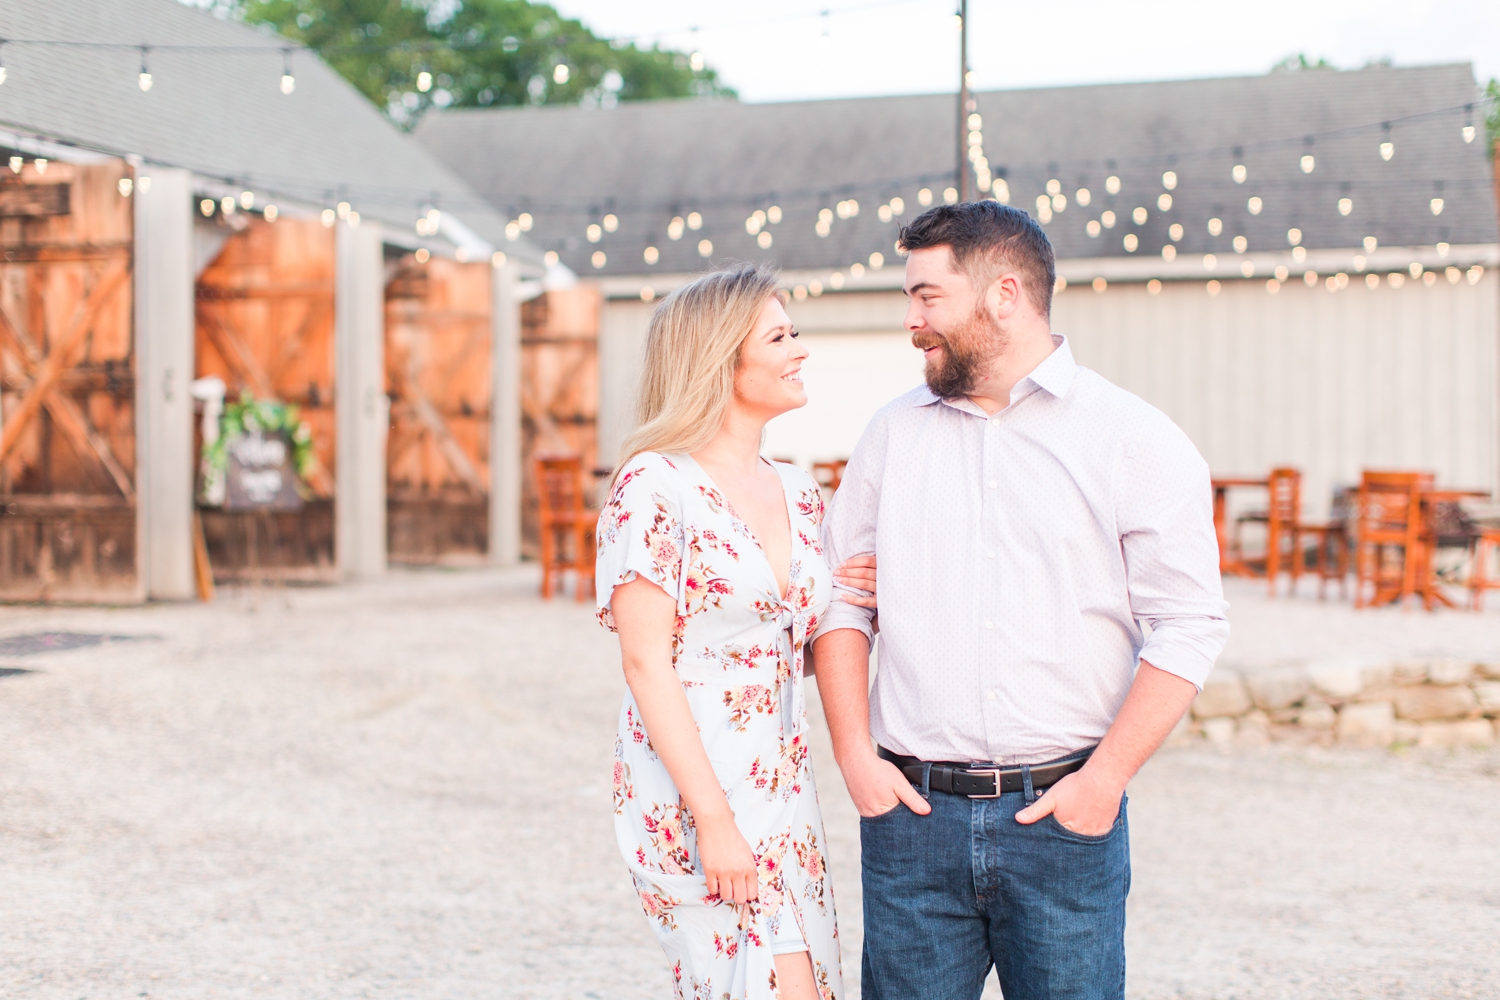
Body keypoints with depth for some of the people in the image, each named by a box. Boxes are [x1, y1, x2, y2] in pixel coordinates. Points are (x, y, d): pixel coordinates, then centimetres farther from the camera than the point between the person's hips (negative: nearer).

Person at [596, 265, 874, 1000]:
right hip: (690, 793, -7)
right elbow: (646, 663, -15)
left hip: (784, 792, 7)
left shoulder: (798, 493, 11)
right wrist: (714, 818, -19)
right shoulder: (657, 486, -11)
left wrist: (857, 603, 0)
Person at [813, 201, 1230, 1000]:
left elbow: (1189, 626, -5)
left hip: (1063, 815, -2)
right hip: (912, 813, 3)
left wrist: (1105, 777, -11)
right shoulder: (894, 433, 10)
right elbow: (840, 600, 11)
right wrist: (854, 754, 0)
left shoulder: (1135, 440, -1)